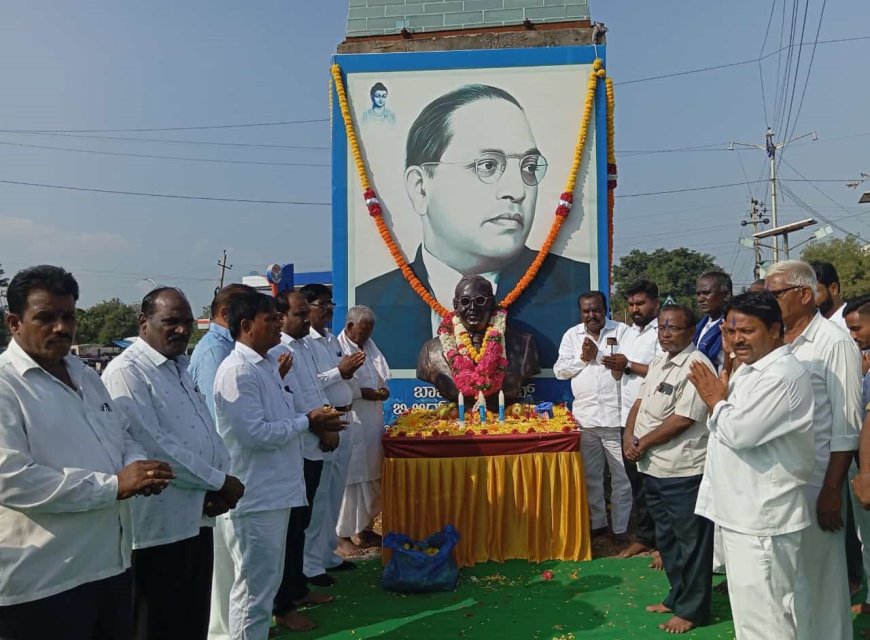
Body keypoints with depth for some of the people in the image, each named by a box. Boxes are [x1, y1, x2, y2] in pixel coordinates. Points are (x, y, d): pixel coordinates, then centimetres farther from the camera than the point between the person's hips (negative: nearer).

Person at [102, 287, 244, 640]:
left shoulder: (180, 369, 13)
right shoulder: (127, 372, -15)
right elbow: (153, 446, -23)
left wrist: (217, 488, -4)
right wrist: (219, 481, -14)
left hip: (196, 519, 8)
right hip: (158, 527, -8)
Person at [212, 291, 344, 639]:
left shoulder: (267, 365, 11)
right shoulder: (237, 371, -19)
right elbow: (255, 433, -25)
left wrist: (314, 422, 4)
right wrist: (307, 421, -15)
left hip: (273, 491, 10)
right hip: (254, 496, -10)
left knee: (267, 583, 21)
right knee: (254, 588, 4)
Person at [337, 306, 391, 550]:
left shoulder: (370, 345, 13)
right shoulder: (337, 348, -13)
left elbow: (382, 375, 21)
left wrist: (383, 388, 0)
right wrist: (363, 392, -17)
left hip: (373, 421, 8)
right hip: (352, 422, -8)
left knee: (371, 475, 13)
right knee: (354, 476, -1)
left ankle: (366, 524, 26)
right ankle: (352, 529, 12)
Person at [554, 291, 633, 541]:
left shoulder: (621, 331, -1)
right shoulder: (572, 335, 8)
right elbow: (560, 370, 3)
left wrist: (598, 354, -15)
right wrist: (583, 358, -9)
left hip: (615, 416, -3)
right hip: (585, 416, 3)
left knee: (621, 476, 6)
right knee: (591, 475, 14)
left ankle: (621, 527, 19)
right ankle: (596, 522, 28)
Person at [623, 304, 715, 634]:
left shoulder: (696, 366, -17)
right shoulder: (658, 363, 11)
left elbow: (682, 419, -21)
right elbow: (641, 402, 14)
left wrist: (643, 444, -12)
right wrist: (628, 436, -4)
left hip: (683, 471, -9)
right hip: (654, 468, 9)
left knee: (690, 541, 6)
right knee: (667, 537, 21)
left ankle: (692, 609, 21)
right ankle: (677, 597, 37)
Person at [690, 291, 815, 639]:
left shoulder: (782, 375, -21)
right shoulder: (748, 368, 11)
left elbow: (738, 431, -25)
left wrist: (716, 401, -9)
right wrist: (719, 397, 0)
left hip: (763, 515, -10)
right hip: (742, 509, 10)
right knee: (749, 608, 23)